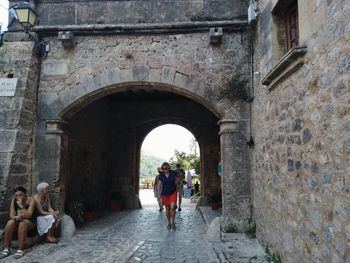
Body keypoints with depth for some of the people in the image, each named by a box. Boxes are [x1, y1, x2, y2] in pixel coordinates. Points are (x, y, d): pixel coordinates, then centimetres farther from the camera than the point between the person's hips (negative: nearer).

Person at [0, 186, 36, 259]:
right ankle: (6, 249, -22)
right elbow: (11, 215, -9)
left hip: (30, 222, -4)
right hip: (18, 221, 4)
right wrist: (17, 217, -31)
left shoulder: (30, 200, -14)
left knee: (22, 223, -34)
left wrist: (21, 206, -30)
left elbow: (29, 215, -22)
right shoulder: (14, 200, -4)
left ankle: (20, 250, -33)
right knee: (10, 222, -27)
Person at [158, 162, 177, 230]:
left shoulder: (173, 173, -10)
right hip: (165, 194, 1)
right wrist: (159, 194, -13)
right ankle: (169, 223, 25)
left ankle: (173, 223, 7)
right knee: (167, 209, 8)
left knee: (172, 208, -10)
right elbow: (159, 184, -7)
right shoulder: (161, 175, -7)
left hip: (173, 193, -1)